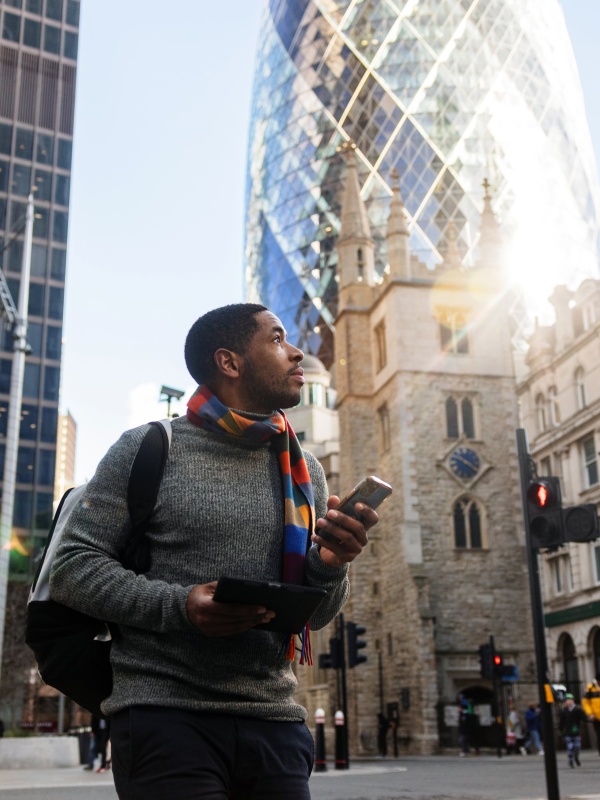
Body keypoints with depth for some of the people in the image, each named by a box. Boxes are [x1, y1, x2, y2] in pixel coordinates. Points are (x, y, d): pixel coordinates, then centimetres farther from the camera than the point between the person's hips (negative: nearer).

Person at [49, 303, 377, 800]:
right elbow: (74, 567, -5)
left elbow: (317, 615, 13)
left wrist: (328, 567, -10)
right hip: (166, 717, -4)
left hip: (275, 722, 5)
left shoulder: (305, 471, 11)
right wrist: (179, 605, -20)